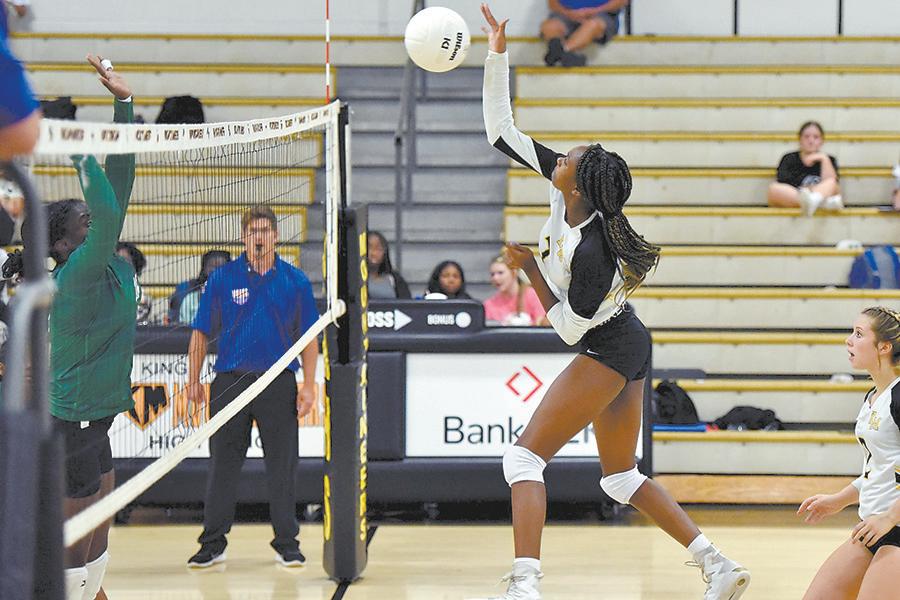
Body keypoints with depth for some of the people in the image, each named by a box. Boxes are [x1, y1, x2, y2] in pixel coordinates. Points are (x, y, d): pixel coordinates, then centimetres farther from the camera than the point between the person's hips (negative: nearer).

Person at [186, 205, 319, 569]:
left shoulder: (295, 281, 4)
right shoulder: (222, 278, 3)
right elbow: (201, 332, 6)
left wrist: (308, 385, -2)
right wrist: (193, 380, 1)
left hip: (279, 383, 0)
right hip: (230, 382, 0)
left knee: (282, 467, 3)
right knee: (223, 465, 3)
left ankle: (286, 543, 12)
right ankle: (213, 543, 10)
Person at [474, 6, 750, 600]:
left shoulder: (588, 250, -28)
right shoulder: (563, 190, -6)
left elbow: (571, 328, -17)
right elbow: (501, 129, -1)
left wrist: (531, 270, -14)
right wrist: (498, 54, -7)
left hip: (609, 351, -10)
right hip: (629, 349, 10)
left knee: (525, 456, -11)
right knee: (620, 475, 16)